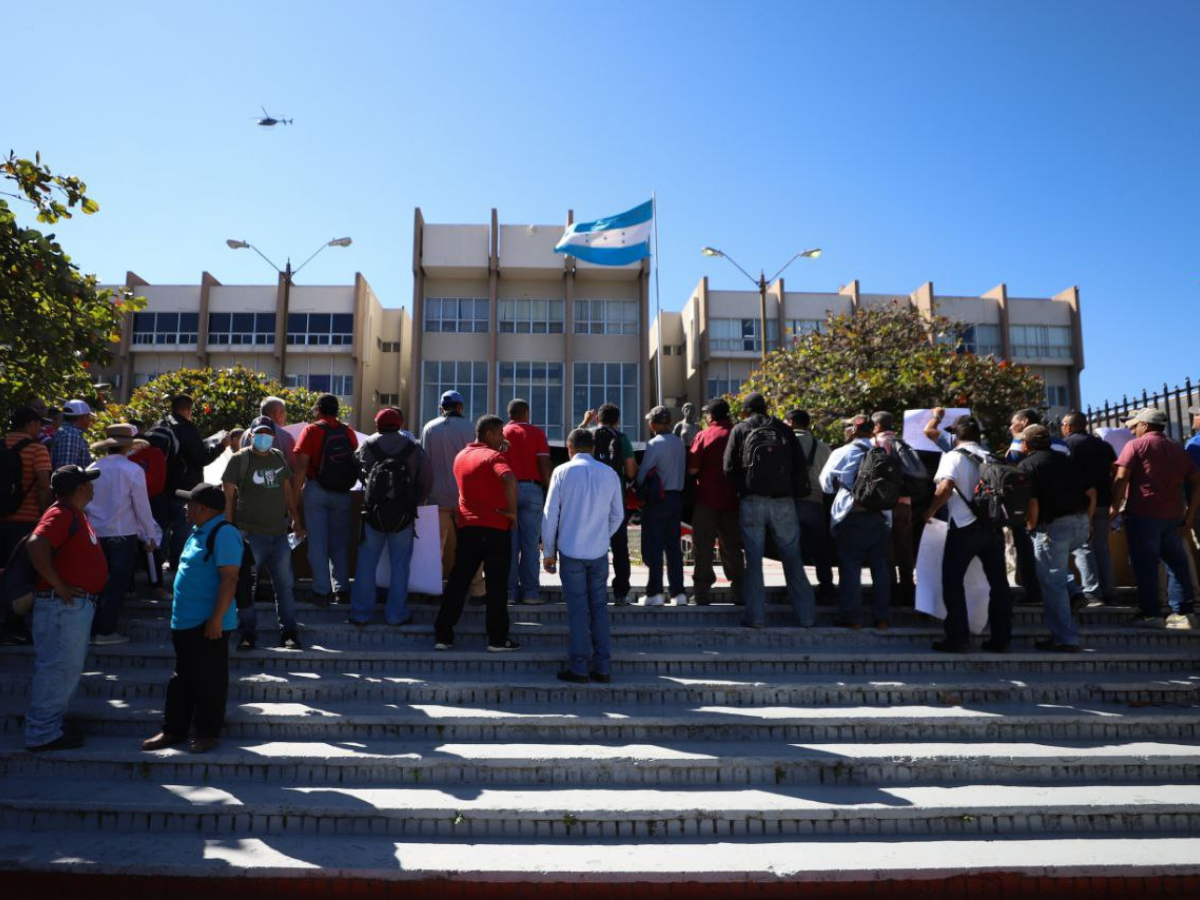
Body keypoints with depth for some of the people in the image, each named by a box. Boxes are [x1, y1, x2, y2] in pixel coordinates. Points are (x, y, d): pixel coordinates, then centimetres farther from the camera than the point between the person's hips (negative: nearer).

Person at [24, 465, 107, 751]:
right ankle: (42, 733, 4)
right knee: (59, 667, -4)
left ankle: (50, 726, 26)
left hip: (79, 603, 10)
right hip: (64, 605, -10)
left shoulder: (76, 514, 16)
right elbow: (35, 546, -30)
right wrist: (59, 586, -24)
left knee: (68, 667, 16)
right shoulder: (60, 514, -15)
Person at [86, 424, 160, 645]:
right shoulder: (132, 470, -11)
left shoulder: (93, 468, 1)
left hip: (96, 534, 5)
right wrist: (151, 537, 1)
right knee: (118, 585, 6)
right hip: (123, 535, -4)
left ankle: (91, 630, 20)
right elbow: (142, 507, -8)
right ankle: (106, 632, 8)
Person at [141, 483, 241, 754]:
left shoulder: (223, 533, -18)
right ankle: (173, 730, 27)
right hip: (185, 621, 10)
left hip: (208, 624, -10)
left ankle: (207, 733, 14)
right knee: (181, 678, 17)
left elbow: (229, 578, -23)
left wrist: (217, 618, -24)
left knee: (208, 681, 3)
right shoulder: (198, 532, 14)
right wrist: (178, 613, 23)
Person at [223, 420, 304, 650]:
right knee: (247, 587, 2)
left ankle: (289, 633, 16)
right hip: (250, 534, -4)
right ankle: (248, 634, 14)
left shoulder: (279, 457, 12)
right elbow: (228, 495, -4)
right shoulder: (239, 460, -3)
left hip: (279, 533, 5)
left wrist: (296, 521, 16)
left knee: (285, 584, 7)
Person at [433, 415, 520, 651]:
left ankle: (443, 635, 11)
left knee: (458, 582, 10)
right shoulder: (493, 456, -10)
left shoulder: (461, 456, 13)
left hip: (467, 527, 6)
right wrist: (512, 510, -20)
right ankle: (497, 639, 7)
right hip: (495, 528, -6)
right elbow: (509, 479, -29)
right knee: (496, 586, 2)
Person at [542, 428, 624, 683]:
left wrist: (548, 552, 6)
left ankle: (579, 668, 7)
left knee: (578, 609, 3)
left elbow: (550, 514, -2)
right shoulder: (610, 473, 3)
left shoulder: (562, 472, -4)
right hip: (599, 552, 2)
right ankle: (602, 667, 12)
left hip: (571, 551, -2)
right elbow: (618, 515, 10)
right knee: (599, 607, 10)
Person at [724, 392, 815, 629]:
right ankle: (806, 615, 9)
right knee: (793, 560, 7)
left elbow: (729, 467, 0)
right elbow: (800, 466, 8)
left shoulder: (740, 430, 7)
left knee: (754, 561, 4)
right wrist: (795, 494, 14)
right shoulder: (783, 429, 12)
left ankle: (755, 616, 2)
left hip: (751, 502, -1)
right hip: (783, 502, 2)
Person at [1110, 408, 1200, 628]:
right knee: (1177, 563, 10)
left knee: (1145, 564, 0)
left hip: (1143, 515, -5)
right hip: (1173, 516, 6)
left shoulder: (1136, 445, -3)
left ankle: (1150, 613, 2)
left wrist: (1115, 507, -5)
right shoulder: (1178, 449, 14)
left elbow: (1121, 479, -12)